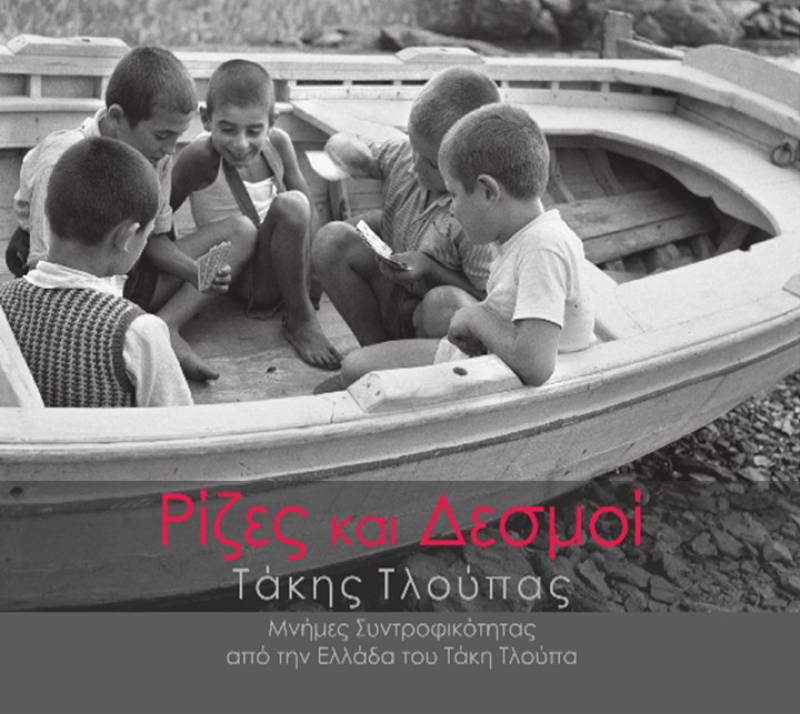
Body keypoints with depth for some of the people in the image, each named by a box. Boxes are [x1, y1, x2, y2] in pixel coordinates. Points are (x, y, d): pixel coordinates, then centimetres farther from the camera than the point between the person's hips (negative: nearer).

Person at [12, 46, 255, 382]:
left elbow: (155, 239, 5)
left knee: (242, 231, -6)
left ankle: (165, 328, -18)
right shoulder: (63, 165, -24)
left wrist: (195, 273, -17)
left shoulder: (156, 156, -5)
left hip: (130, 274, 7)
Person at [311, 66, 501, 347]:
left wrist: (431, 269, -29)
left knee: (444, 302, -41)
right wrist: (346, 146, -12)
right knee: (331, 239, -10)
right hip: (395, 303, 6)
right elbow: (339, 143, 13)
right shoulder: (402, 155, -6)